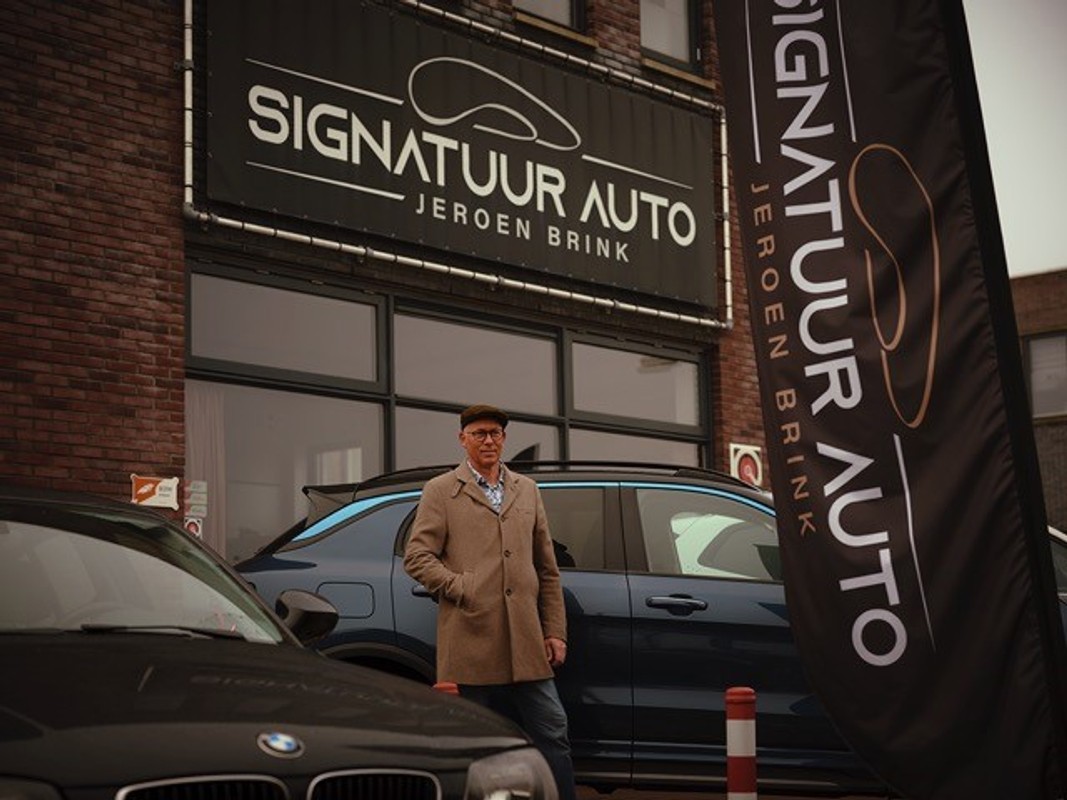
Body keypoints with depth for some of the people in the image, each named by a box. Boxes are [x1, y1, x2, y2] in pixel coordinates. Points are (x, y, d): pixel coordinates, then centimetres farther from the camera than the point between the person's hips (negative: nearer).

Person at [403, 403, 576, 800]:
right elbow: (416, 556, 0)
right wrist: (460, 588, -11)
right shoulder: (441, 491, 7)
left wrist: (555, 632, 11)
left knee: (553, 735, 0)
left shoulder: (527, 490, 18)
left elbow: (547, 569, 18)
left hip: (527, 645, 3)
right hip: (471, 644, -3)